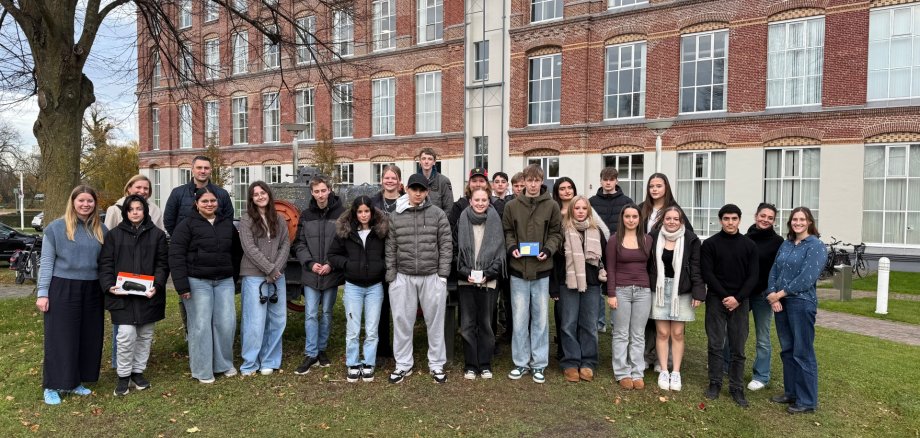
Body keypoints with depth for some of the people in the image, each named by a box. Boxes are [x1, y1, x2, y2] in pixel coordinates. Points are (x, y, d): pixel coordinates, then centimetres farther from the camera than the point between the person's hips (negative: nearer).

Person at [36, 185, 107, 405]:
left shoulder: (101, 230, 8)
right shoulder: (56, 227, -3)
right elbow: (46, 262, -3)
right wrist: (42, 293, -8)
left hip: (92, 290, 4)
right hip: (62, 289, -4)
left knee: (88, 337, 8)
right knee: (60, 338, 1)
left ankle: (75, 382, 22)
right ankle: (52, 386, 13)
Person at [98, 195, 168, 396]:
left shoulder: (157, 234, 5)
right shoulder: (114, 234, 5)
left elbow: (162, 264, 2)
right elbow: (105, 263, 3)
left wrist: (157, 285, -12)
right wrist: (109, 285, -12)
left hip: (148, 295, 2)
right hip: (122, 295, -2)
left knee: (145, 335, 10)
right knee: (126, 335, -8)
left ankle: (138, 371, 26)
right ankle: (123, 375, 10)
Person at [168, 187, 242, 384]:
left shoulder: (227, 224, 12)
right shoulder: (187, 225, -3)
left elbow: (236, 251, 21)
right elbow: (176, 256, -8)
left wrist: (234, 274, 12)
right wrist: (182, 285, -15)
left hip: (224, 281, 4)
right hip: (197, 282, -4)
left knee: (226, 323, 2)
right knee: (201, 325, -1)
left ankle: (224, 364, 20)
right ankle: (202, 371, 12)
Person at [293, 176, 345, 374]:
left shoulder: (341, 214, -6)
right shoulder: (305, 215, 4)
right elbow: (299, 243, 4)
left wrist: (332, 264, -14)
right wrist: (310, 263, -10)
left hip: (332, 274, -1)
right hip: (311, 274, 1)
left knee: (327, 313, 11)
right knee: (311, 314, 1)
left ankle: (322, 349, 25)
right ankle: (311, 354, 9)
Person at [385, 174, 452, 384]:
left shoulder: (438, 214, 0)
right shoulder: (395, 216, 4)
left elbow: (446, 245, 0)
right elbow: (390, 248, 6)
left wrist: (443, 274, -5)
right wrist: (391, 275, 1)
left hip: (432, 276, -1)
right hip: (403, 277, 1)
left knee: (435, 321, 7)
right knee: (402, 321, 7)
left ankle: (436, 364, 21)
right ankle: (403, 364, 22)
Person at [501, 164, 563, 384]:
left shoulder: (552, 206, 1)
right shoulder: (512, 206, 3)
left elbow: (556, 233, 4)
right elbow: (507, 232, 9)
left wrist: (548, 250, -13)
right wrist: (512, 247, -9)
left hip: (542, 270, 0)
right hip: (518, 269, 1)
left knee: (540, 318, 8)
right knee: (519, 319, 7)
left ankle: (539, 364, 20)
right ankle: (521, 362, 21)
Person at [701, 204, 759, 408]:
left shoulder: (749, 245, 6)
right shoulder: (710, 244, 1)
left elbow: (753, 276, 2)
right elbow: (707, 274, -4)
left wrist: (738, 298, -10)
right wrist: (724, 296, -12)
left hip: (740, 302, 1)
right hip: (716, 300, -1)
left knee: (738, 347, 5)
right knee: (716, 345, 3)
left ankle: (737, 388, 13)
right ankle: (714, 383, 14)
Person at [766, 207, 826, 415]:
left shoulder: (816, 246, -7)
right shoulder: (786, 244, 12)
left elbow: (807, 277, -16)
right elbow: (774, 271, 9)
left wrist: (781, 293, -14)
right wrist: (772, 295, -6)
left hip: (801, 303, -6)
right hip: (780, 303, 6)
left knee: (802, 352, -1)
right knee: (787, 350, 13)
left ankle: (807, 401, 8)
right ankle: (791, 392, 25)